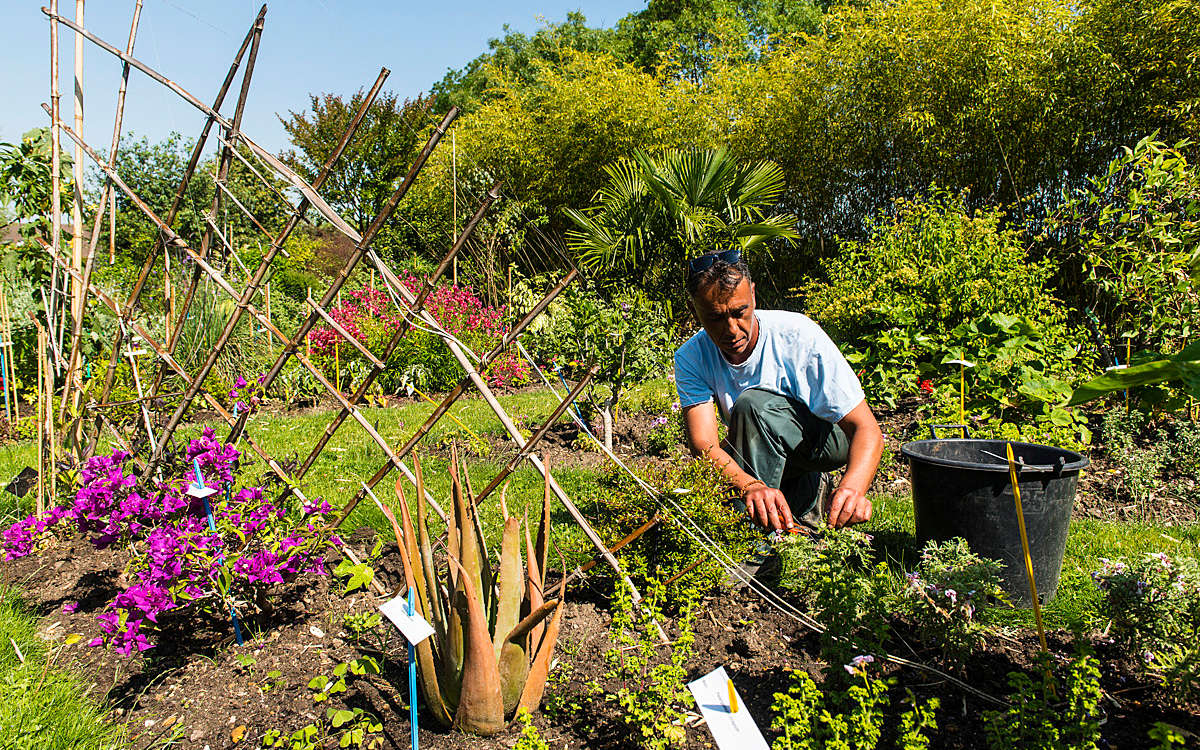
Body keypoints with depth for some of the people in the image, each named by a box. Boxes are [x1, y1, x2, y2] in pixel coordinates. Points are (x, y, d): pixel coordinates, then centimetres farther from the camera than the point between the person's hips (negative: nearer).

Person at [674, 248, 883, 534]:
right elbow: (703, 445, -30)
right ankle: (805, 492, 1)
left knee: (751, 404, -32)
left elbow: (867, 429, -28)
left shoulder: (799, 335, -26)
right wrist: (750, 486, -52)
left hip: (828, 438, -4)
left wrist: (852, 487, -50)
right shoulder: (691, 358, -18)